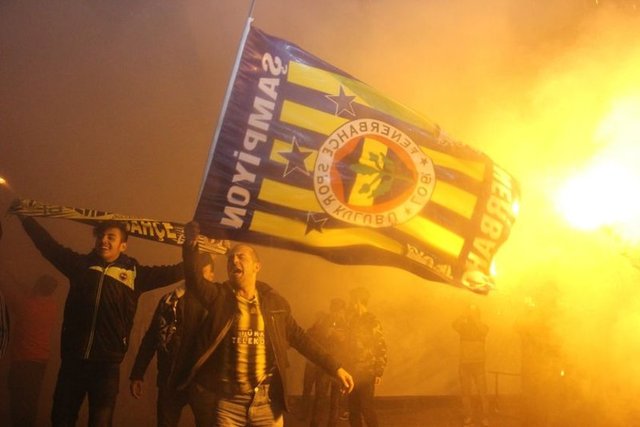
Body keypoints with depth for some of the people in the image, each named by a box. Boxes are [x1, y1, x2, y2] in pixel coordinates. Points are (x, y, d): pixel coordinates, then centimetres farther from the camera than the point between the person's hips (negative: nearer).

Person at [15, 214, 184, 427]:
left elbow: (172, 272, 5)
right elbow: (47, 243, 13)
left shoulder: (134, 273, 3)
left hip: (106, 363, -2)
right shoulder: (81, 264, 7)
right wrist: (25, 216, 16)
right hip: (73, 360, 2)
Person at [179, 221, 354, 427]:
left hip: (267, 401, 2)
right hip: (227, 401, -1)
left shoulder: (273, 301, 6)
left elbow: (298, 337, 12)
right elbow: (194, 282, -19)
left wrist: (335, 368, 10)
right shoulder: (219, 297, 0)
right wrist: (190, 247, -37)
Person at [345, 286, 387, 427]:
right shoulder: (353, 320, 11)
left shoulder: (372, 321, -9)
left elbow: (381, 347, -11)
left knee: (367, 408, -7)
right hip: (353, 371, 7)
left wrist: (379, 372, -15)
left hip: (367, 372, -7)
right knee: (353, 408, 9)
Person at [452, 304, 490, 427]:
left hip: (478, 363, -2)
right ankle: (468, 417, 12)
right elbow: (455, 325, -14)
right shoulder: (463, 326, 7)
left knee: (482, 391, -5)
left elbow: (483, 330, -20)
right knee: (465, 391, 4)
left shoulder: (483, 326, 4)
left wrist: (474, 316, -15)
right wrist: (464, 315, -18)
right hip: (464, 363, 2)